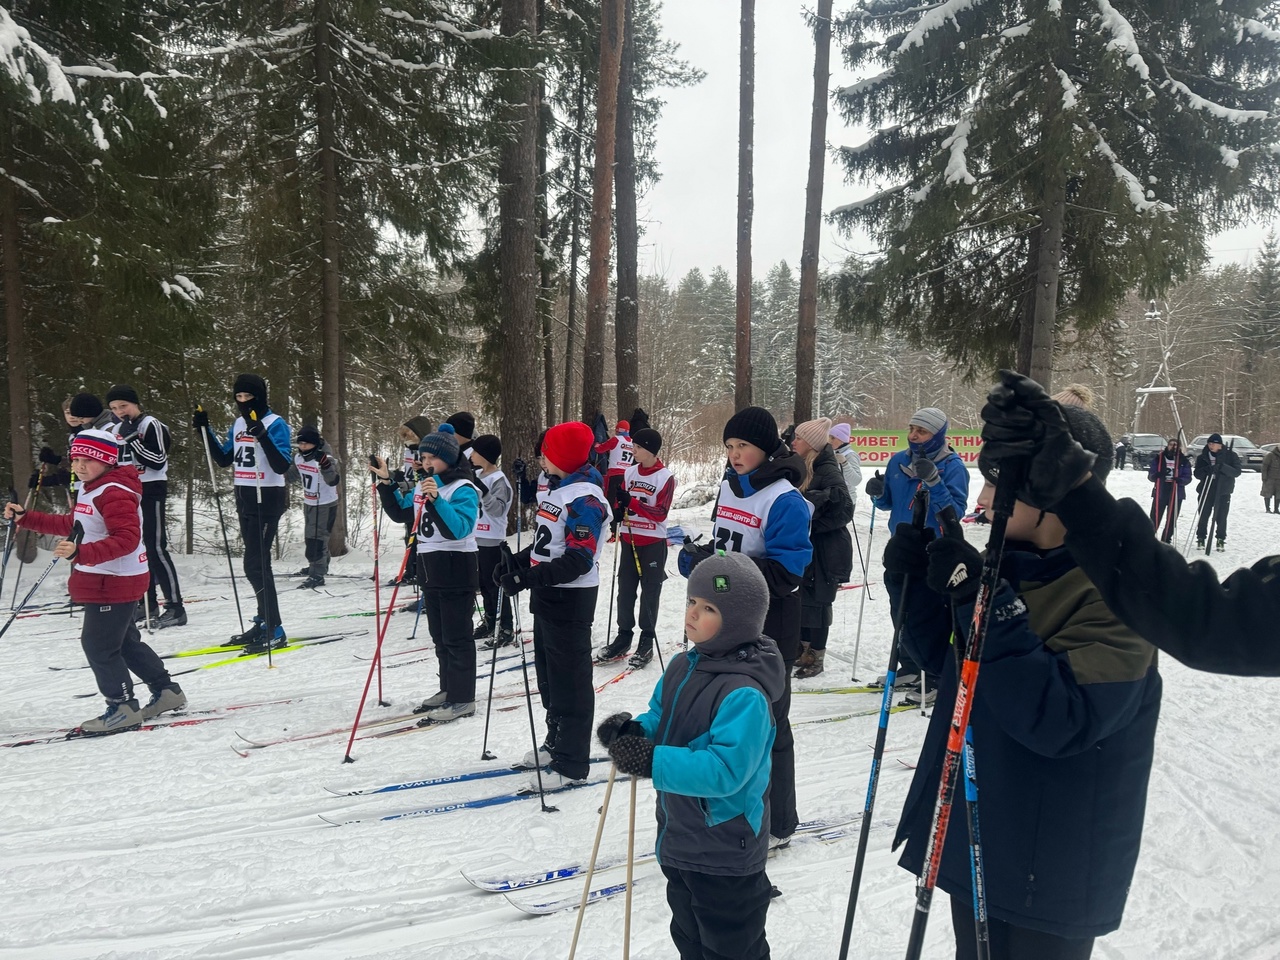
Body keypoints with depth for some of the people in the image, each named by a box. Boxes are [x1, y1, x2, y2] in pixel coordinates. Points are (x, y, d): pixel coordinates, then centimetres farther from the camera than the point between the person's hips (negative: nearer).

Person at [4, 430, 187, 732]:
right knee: (125, 641, 19)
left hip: (114, 581, -11)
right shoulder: (91, 490, 13)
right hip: (103, 580, 11)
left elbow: (127, 539, -29)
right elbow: (72, 525, 25)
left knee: (98, 644, -3)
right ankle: (166, 692, 29)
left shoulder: (115, 493, -20)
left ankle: (123, 708, 7)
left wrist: (80, 553, -39)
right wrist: (25, 517, 21)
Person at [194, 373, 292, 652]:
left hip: (267, 500, -8)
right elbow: (223, 459, 17)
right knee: (255, 565, 13)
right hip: (244, 498, 8)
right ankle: (264, 622, 23)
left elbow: (282, 466, -21)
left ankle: (274, 630, -6)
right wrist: (205, 430, 8)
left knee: (255, 565, -11)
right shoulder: (239, 424, 11)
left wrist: (263, 436, -32)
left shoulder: (275, 424, -12)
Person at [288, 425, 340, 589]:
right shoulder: (298, 457, -3)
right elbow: (293, 474, 17)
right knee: (310, 537, 21)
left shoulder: (325, 458, -25)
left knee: (316, 538, -11)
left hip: (325, 504, -8)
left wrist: (325, 464, -53)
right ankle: (318, 565, 40)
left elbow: (333, 480, -38)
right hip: (308, 502, 8)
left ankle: (317, 575, -7)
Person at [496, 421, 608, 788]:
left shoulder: (585, 498, -20)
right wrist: (517, 562, 7)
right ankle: (556, 742, 34)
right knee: (547, 674, 19)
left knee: (570, 680, -3)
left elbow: (579, 560, -26)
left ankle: (571, 762, 6)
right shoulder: (556, 489, 11)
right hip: (547, 594, 10)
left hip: (571, 599, -10)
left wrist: (529, 577, -29)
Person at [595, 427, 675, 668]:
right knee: (625, 590, 8)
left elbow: (661, 513, -16)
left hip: (653, 543, -5)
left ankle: (647, 641, 12)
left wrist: (632, 502, -23)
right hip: (629, 540, 5)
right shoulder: (630, 472, 4)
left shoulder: (665, 477, -11)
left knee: (650, 592, 4)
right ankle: (623, 637, 18)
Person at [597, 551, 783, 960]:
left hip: (726, 855, -8)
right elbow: (660, 719, 11)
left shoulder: (745, 694, -28)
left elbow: (726, 769, -34)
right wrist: (633, 730, -12)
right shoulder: (683, 667, -1)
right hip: (679, 839, 9)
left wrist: (653, 762, -37)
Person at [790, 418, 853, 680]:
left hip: (825, 549, -8)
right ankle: (803, 648, 28)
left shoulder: (828, 470, -16)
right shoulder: (801, 468, 7)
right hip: (802, 545, 8)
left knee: (816, 600, 0)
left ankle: (817, 656, 12)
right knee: (801, 596, 14)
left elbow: (844, 510, -20)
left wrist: (814, 525, -19)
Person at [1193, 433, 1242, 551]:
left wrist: (1222, 467, -26)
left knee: (1221, 517, 0)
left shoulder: (1230, 455, -2)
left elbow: (1237, 472, -9)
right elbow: (1197, 473, 2)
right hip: (1206, 490, 2)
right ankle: (1201, 538, 16)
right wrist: (1205, 470, -21)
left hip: (1223, 491, -2)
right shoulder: (1203, 457, 4)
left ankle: (1221, 540, 12)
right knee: (1203, 515, 4)